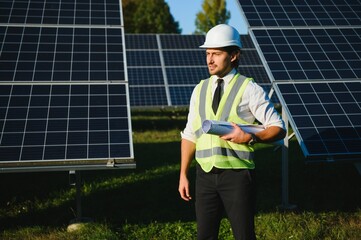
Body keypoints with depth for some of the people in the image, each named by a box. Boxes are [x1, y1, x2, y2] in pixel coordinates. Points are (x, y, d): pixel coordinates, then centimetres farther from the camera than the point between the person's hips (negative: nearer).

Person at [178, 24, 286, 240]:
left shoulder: (249, 89, -3)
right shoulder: (200, 89, 11)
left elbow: (278, 128, -3)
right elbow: (189, 135, 13)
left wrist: (249, 137, -20)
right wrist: (183, 174, 10)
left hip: (237, 173, -4)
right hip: (206, 174, 4)